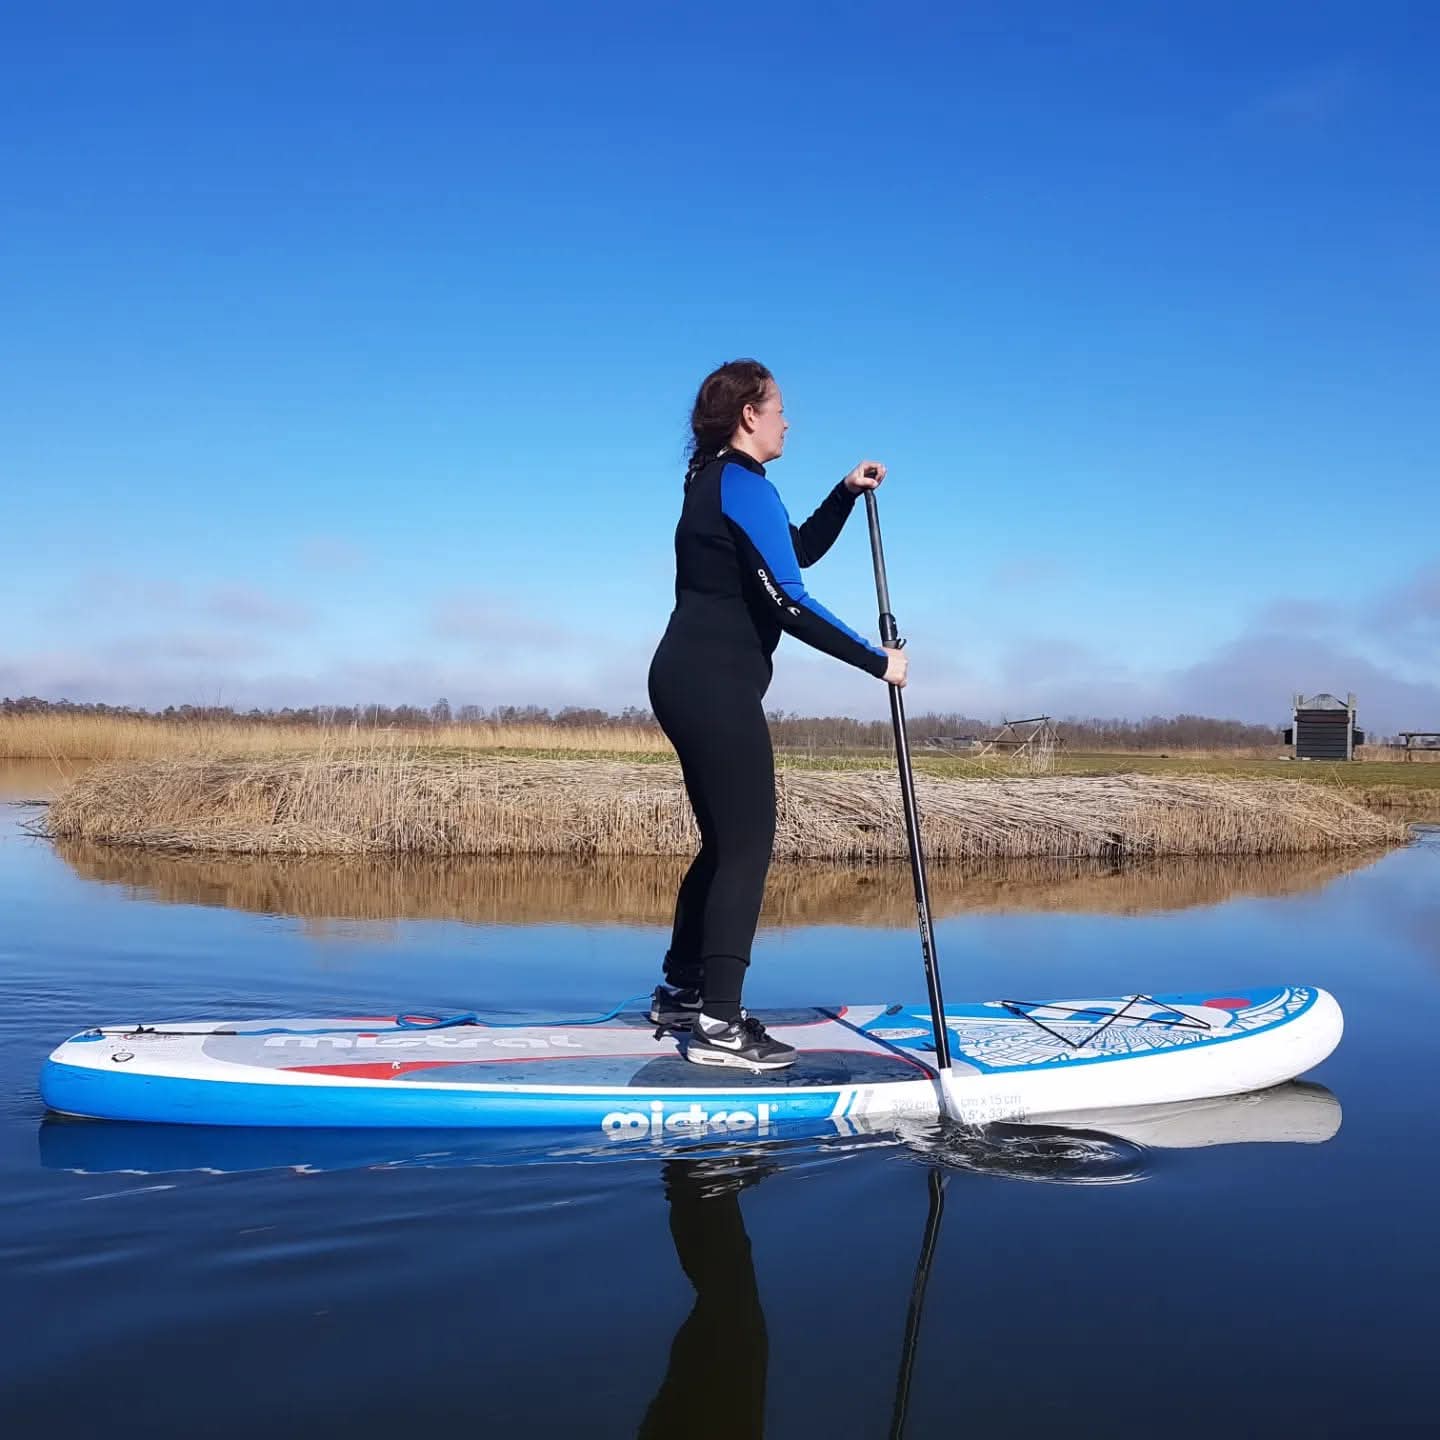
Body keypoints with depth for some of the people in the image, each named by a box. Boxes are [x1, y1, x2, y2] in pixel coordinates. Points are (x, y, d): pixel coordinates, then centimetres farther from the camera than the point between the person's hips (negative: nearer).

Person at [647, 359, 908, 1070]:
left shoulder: (714, 481, 19)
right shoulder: (743, 485, -12)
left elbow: (797, 550, 29)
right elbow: (789, 602, -19)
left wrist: (846, 492, 16)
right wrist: (878, 661, -13)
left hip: (686, 681, 10)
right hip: (717, 686, -10)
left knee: (724, 842, 16)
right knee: (748, 844, -10)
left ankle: (681, 991, 25)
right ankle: (717, 1024, -12)